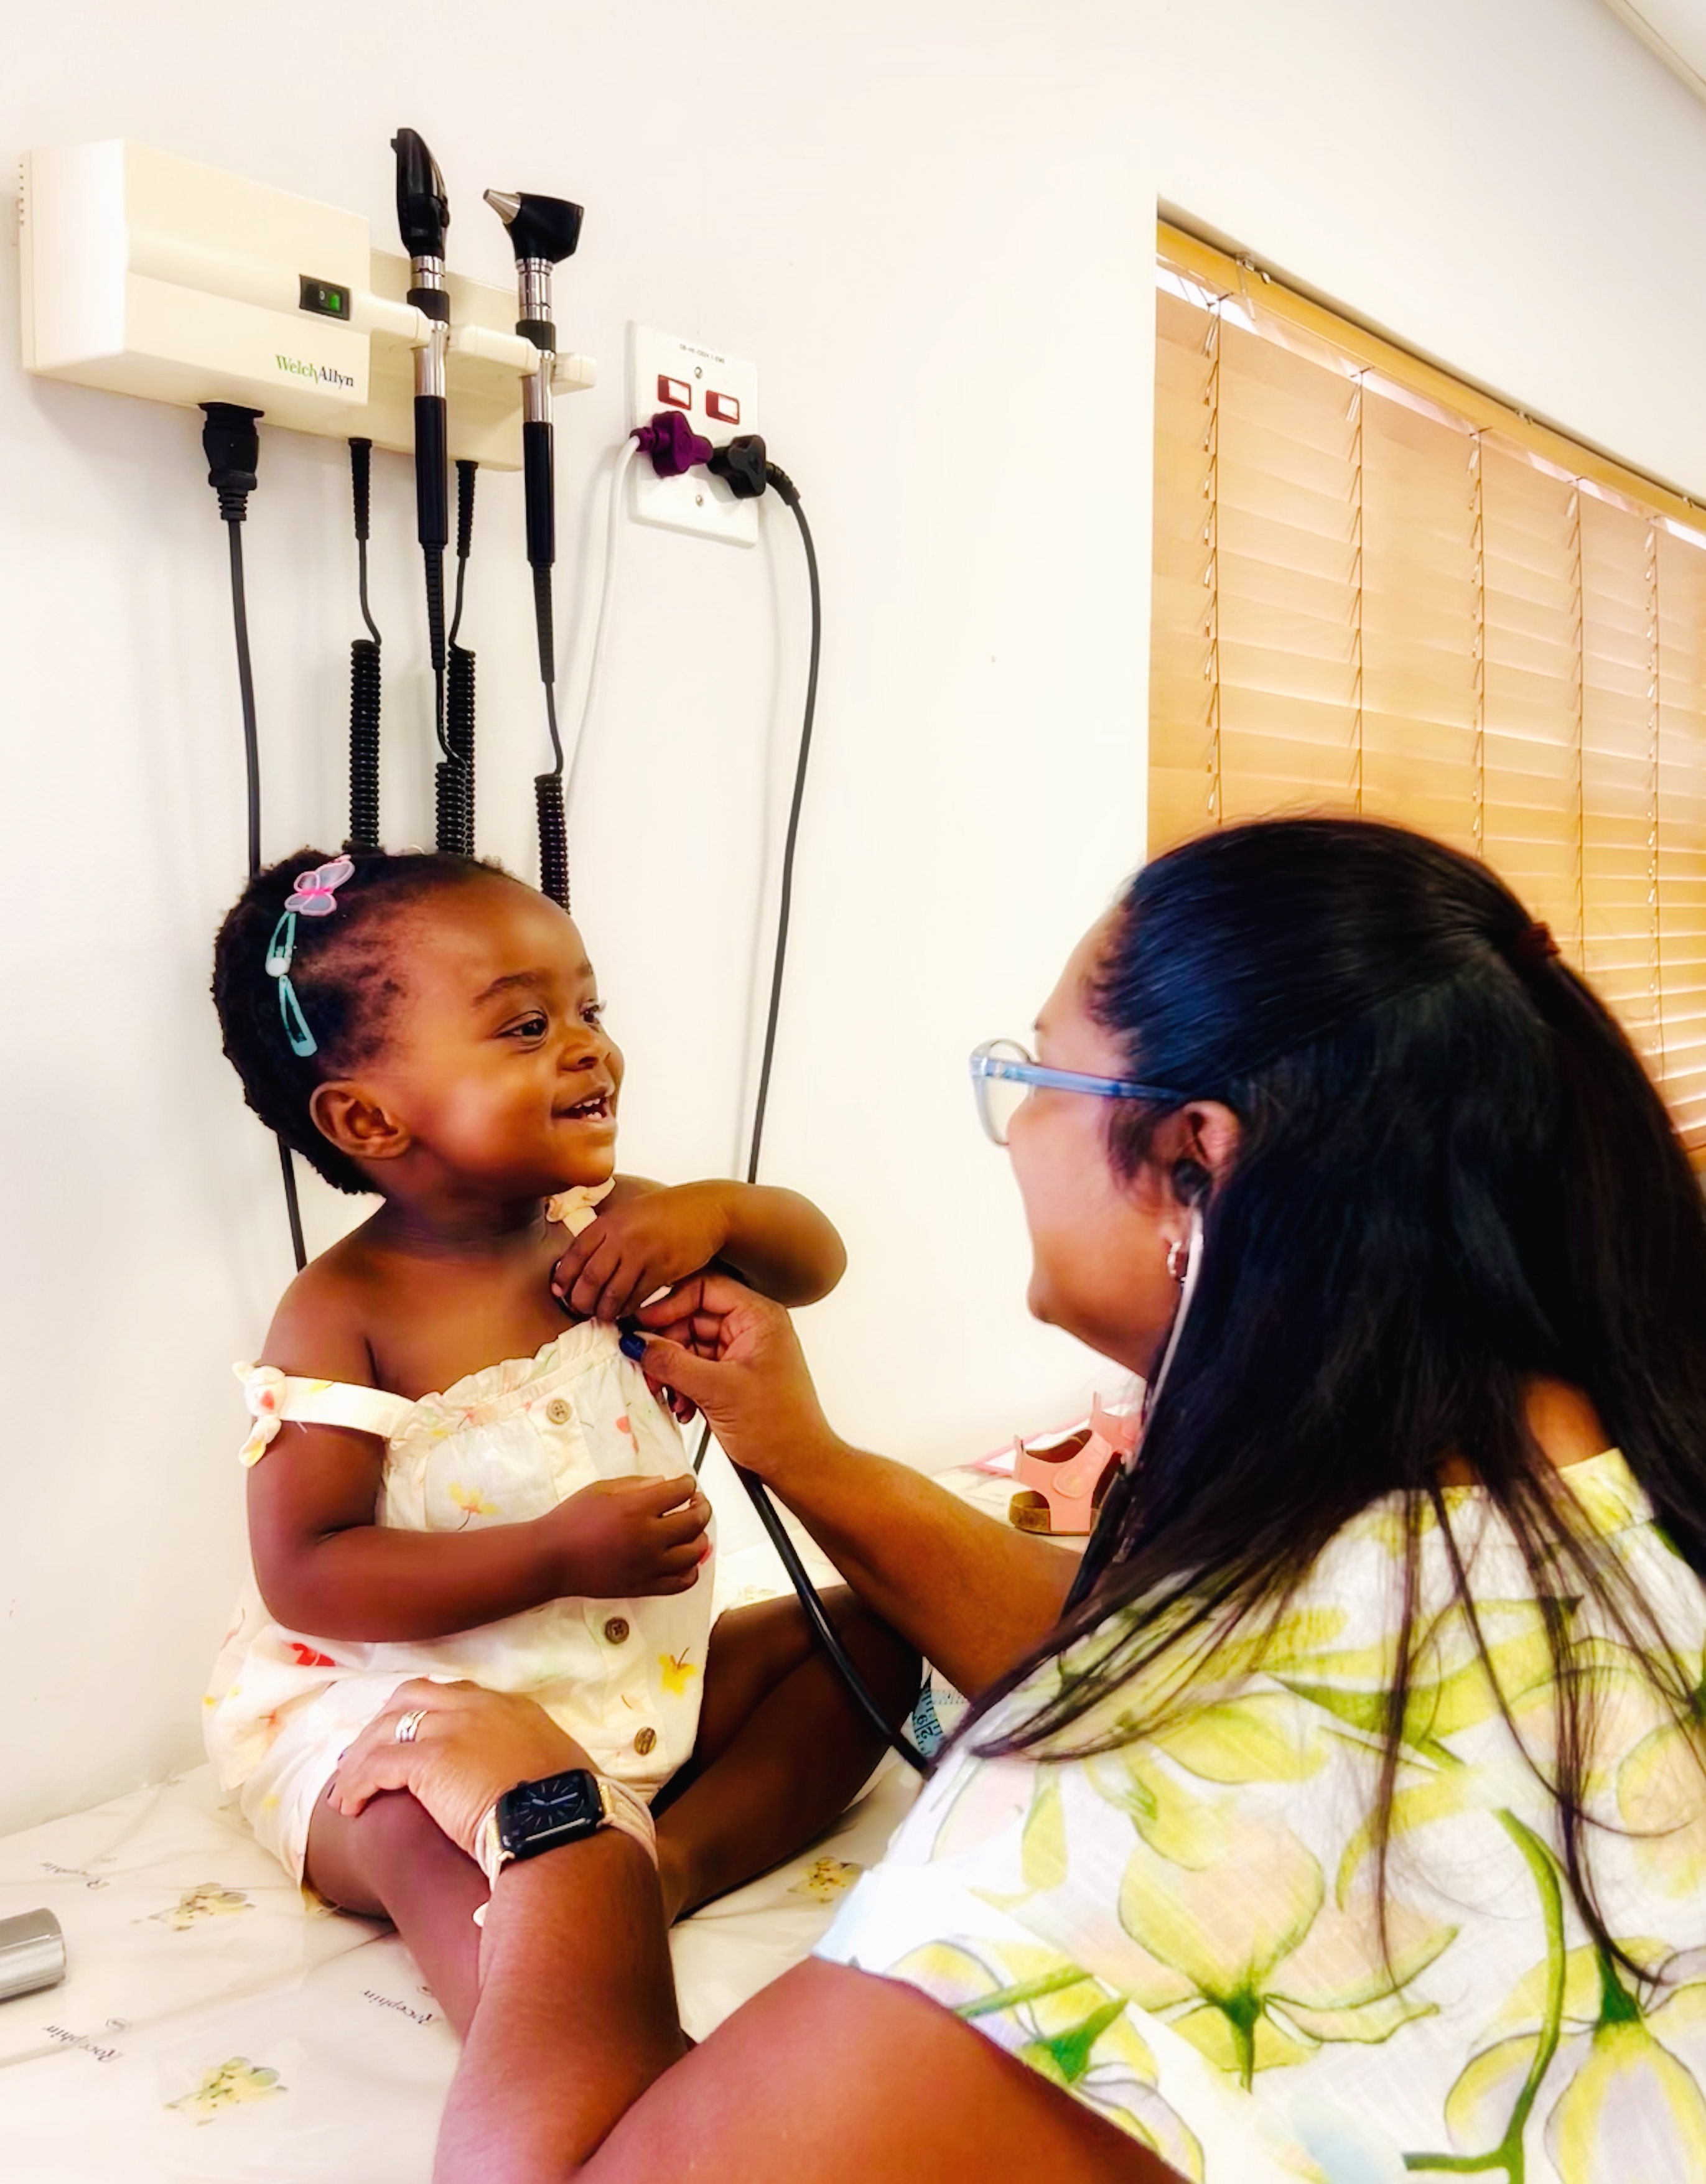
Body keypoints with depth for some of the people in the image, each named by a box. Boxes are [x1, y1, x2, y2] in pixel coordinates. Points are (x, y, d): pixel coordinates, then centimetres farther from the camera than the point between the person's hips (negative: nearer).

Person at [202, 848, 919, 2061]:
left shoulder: (603, 1227, 0)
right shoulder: (344, 1313, -17)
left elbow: (815, 1263, 8)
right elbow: (304, 1575, -21)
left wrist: (714, 1209, -15)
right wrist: (557, 1556, -29)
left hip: (643, 1679, 7)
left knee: (873, 1629, 3)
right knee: (441, 1843, -37)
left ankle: (682, 1851, -15)